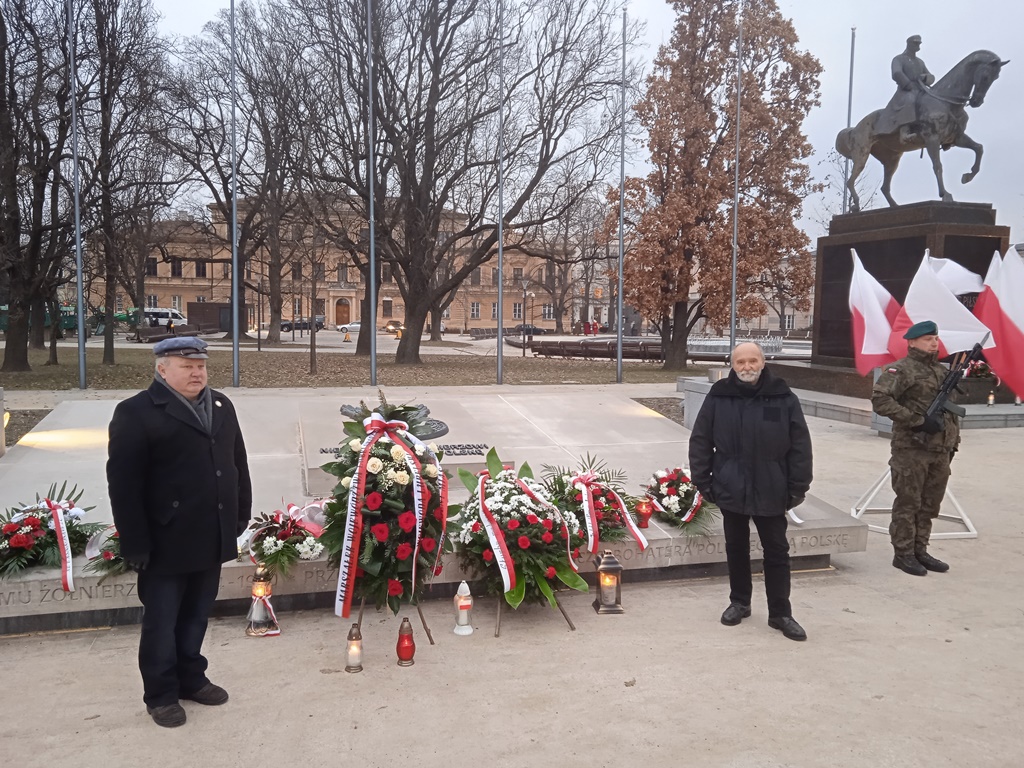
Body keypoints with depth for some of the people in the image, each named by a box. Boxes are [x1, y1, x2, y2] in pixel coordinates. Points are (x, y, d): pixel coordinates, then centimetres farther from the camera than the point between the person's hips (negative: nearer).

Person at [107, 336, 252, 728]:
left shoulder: (221, 406, 9)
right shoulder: (135, 413, -11)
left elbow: (237, 463, 15)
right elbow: (123, 483, -13)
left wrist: (241, 515, 12)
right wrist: (136, 544, -15)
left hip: (211, 538, 6)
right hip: (166, 542, -6)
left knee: (196, 615, 18)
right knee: (161, 620, 8)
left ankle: (191, 678, 34)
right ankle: (161, 693, 23)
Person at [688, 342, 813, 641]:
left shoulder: (783, 397, -5)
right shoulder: (718, 397, -3)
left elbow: (800, 445, -3)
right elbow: (700, 442, 1)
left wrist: (798, 487, -5)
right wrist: (702, 481, -2)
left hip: (771, 491, -1)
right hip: (731, 490, 1)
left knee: (777, 552, 8)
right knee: (736, 548, 15)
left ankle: (780, 613, 20)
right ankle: (739, 602, 32)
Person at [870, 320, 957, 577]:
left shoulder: (942, 371, 17)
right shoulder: (901, 370, -8)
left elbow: (952, 410, 25)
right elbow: (880, 399, -21)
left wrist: (953, 442, 18)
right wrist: (918, 421, -21)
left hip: (940, 451, 7)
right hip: (911, 450, -7)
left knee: (930, 505, 12)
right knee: (908, 504, 0)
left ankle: (920, 551, 23)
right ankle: (903, 554, 9)